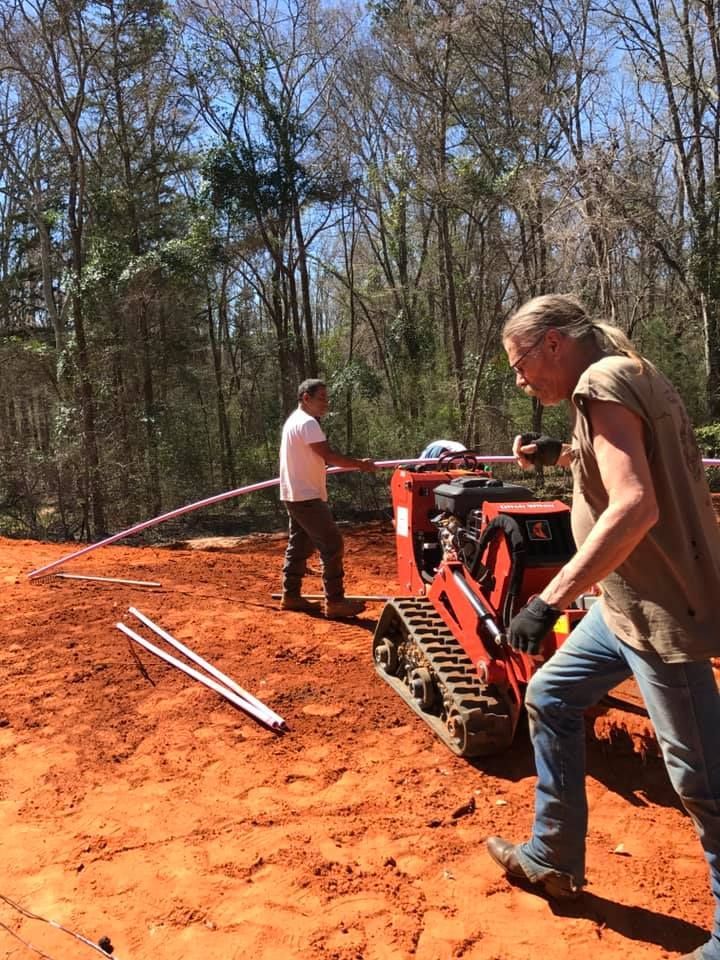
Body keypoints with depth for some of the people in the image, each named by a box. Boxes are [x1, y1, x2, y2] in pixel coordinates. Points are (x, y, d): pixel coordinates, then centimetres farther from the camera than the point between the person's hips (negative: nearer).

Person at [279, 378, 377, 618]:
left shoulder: (294, 420, 15)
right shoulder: (307, 423, -17)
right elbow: (329, 455, -22)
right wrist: (360, 464, -13)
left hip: (296, 495, 11)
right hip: (306, 496, -11)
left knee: (299, 546, 16)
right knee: (332, 545, -9)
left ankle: (291, 595, 22)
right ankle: (335, 601, -6)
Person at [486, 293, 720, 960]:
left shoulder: (603, 383, -18)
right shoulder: (627, 376, 12)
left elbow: (635, 508, -31)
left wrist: (549, 600, -32)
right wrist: (565, 456, 18)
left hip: (661, 610, -11)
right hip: (627, 603, 11)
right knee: (550, 698, 18)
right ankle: (553, 860, 30)